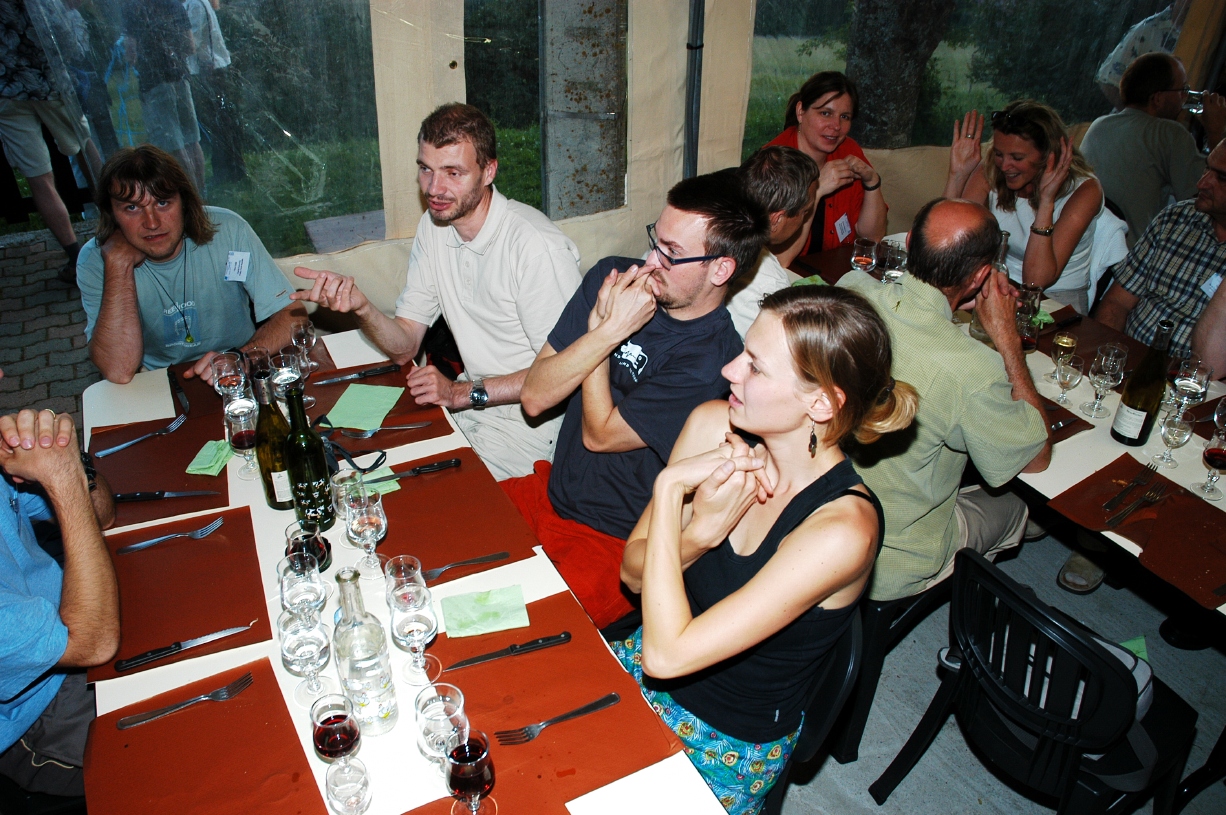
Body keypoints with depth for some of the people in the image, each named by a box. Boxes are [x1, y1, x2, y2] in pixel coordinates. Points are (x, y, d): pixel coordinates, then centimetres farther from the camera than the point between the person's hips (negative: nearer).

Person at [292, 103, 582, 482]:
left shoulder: (538, 246, -22)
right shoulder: (433, 227, 2)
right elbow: (405, 346, 2)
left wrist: (464, 392, -19)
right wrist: (360, 306, -18)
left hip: (531, 420, -7)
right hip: (472, 403, 7)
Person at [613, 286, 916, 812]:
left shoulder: (842, 528, -30)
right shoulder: (713, 425, -14)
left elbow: (668, 654, -31)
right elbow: (633, 572, -6)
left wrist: (669, 489, -30)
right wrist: (700, 530, -26)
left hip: (731, 743, -4)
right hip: (651, 660, 5)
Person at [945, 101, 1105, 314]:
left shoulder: (1083, 190, -16)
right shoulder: (989, 174, -7)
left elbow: (1036, 280, -25)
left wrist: (1046, 199, -30)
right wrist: (957, 175, -23)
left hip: (1059, 300, -3)